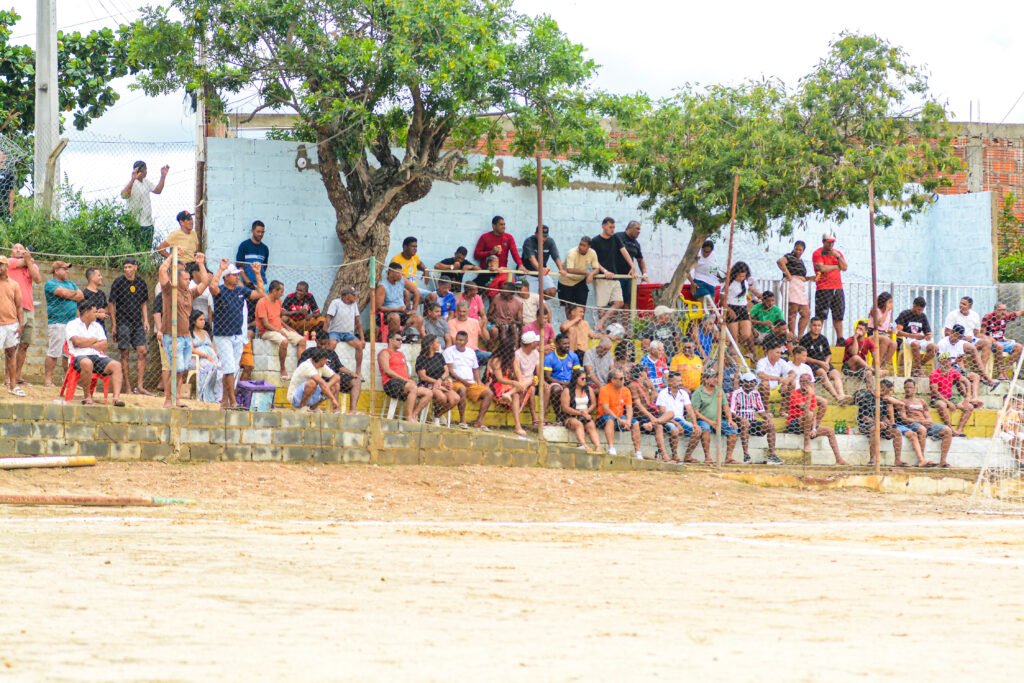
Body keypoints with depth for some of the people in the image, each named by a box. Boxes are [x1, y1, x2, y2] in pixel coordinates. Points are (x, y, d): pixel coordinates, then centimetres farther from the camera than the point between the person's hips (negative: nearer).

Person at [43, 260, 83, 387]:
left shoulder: (71, 284, 22)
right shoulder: (50, 284, -1)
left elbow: (81, 296, 11)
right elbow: (64, 293, -15)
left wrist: (69, 296, -4)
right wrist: (75, 293, 4)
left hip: (72, 323, 7)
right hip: (57, 323, -7)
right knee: (53, 353, -9)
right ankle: (48, 380, -6)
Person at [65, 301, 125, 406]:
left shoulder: (97, 326, 23)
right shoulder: (72, 325, 6)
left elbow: (104, 345, 10)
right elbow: (77, 341, -12)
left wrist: (86, 344, -3)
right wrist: (94, 340, 3)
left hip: (96, 356, 6)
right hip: (79, 356, -6)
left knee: (116, 365, -20)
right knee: (87, 363, -41)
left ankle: (116, 397, -33)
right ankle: (87, 396, -24)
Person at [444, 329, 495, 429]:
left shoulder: (471, 352, 20)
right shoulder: (449, 351, 2)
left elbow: (475, 369, 23)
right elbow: (450, 370, -7)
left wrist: (479, 382, 3)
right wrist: (461, 380, -20)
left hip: (472, 383, 6)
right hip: (456, 382, -6)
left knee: (489, 393, -14)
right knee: (462, 389, -40)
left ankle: (479, 421, -15)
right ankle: (462, 420, -33)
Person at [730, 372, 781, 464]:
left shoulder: (756, 394, 16)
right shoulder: (735, 394, -3)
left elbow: (761, 410, 15)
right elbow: (731, 413, -11)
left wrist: (767, 416, -7)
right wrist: (740, 418, -29)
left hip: (753, 422, 6)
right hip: (739, 422, -6)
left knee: (771, 425, -13)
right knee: (745, 423, -39)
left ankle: (772, 453, -15)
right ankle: (746, 455, -43)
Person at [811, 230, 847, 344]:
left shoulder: (837, 253, 17)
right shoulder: (818, 253, -2)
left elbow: (844, 267, 8)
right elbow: (822, 268, -15)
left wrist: (837, 257, -7)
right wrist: (836, 267, -2)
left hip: (837, 288, 6)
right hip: (823, 289, -6)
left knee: (838, 316, 9)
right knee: (820, 317, -8)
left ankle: (840, 339, 14)